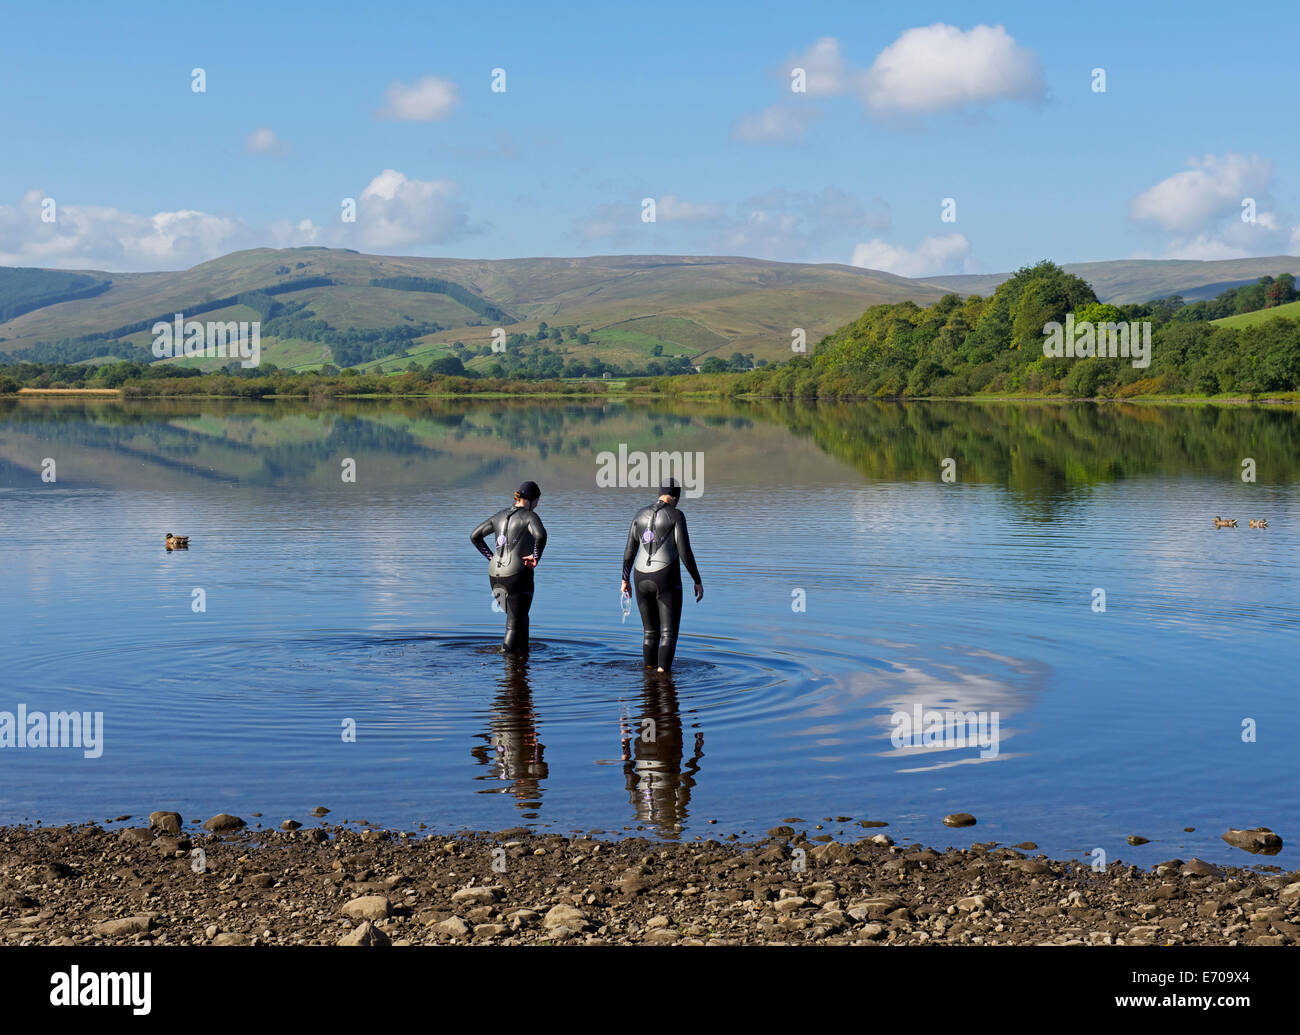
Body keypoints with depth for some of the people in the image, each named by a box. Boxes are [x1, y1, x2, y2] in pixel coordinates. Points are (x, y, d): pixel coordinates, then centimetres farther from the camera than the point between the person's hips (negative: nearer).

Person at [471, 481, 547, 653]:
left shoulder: (500, 515, 13)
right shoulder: (529, 516, -7)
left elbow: (475, 536, 17)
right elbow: (540, 534, -28)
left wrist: (492, 557, 16)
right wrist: (536, 557, -14)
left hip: (495, 575, 7)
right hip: (518, 575, -7)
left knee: (520, 616, 23)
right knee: (515, 624, 2)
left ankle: (523, 650, 23)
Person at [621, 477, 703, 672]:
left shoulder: (641, 514, 8)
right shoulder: (676, 515, -8)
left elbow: (629, 550, 10)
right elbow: (685, 552, -11)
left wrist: (625, 580, 20)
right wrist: (698, 581, -3)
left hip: (642, 579, 5)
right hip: (667, 581, -5)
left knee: (651, 632, 19)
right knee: (669, 634, -3)